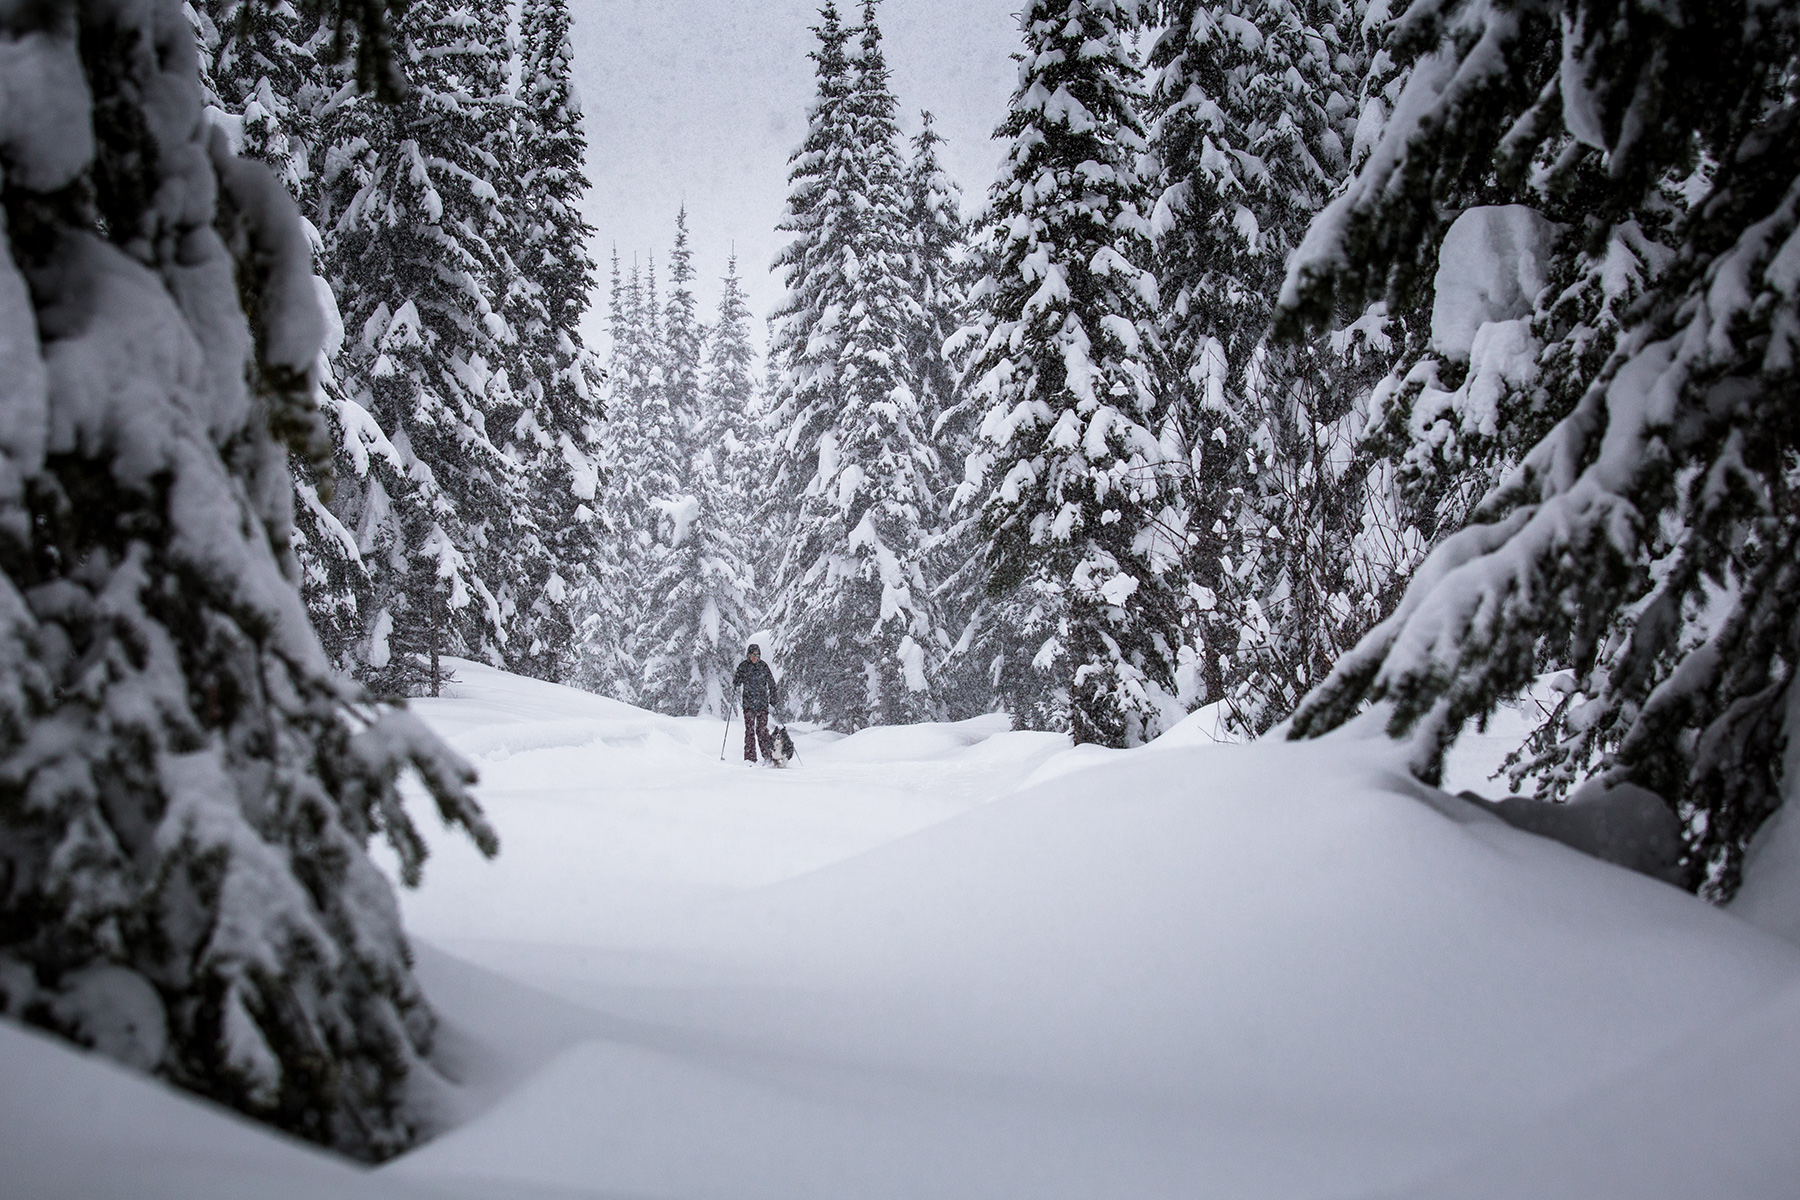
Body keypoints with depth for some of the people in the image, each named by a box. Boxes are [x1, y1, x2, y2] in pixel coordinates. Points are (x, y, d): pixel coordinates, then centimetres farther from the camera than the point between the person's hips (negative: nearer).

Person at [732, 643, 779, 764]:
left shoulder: (763, 666, 2)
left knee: (762, 729, -6)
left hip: (762, 702, -1)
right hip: (748, 703, 1)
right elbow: (737, 683, 8)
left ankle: (768, 756, 3)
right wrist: (735, 680, -15)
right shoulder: (743, 666, 3)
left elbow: (771, 684, 9)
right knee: (749, 730, -3)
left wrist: (773, 698, 2)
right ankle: (750, 757, -1)